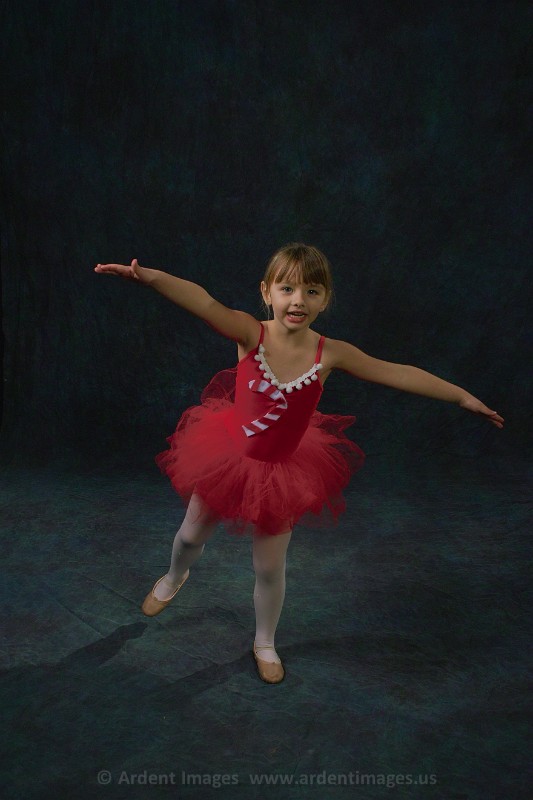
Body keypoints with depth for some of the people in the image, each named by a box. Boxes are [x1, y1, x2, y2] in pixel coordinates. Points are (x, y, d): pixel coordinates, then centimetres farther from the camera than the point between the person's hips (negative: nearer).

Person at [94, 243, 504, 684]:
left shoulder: (330, 353, -19)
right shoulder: (251, 334, -23)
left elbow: (400, 375, -11)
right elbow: (204, 302, -41)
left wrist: (463, 397, -5)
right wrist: (149, 276, -59)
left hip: (282, 470, 0)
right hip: (229, 456, 0)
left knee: (270, 567, 14)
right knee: (192, 535, 23)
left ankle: (265, 643, 44)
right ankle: (174, 579, 61)